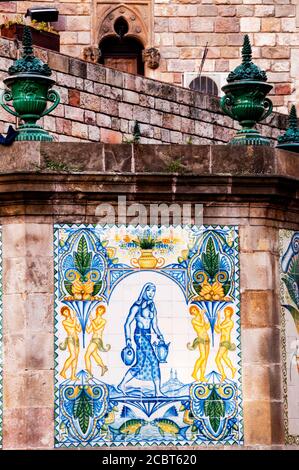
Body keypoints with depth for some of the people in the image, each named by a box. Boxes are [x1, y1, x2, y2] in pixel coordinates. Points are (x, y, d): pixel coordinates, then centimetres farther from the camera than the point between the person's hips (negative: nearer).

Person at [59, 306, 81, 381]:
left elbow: (79, 330, 17)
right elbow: (72, 325, -13)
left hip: (76, 339, 7)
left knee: (76, 358, -1)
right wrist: (74, 317, 0)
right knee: (73, 356, -21)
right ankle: (63, 371, -14)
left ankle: (73, 376, -3)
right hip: (70, 339, -7)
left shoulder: (73, 320, 21)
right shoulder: (64, 322, 2)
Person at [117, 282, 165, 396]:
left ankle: (122, 385, 16)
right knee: (154, 361, -12)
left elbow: (154, 326, 18)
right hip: (140, 335, -7)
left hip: (148, 337, 7)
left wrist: (159, 335, 0)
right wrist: (128, 339, -12)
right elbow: (127, 324, -4)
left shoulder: (152, 307, 15)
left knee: (140, 364, 7)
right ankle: (158, 391, -9)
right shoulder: (137, 306, -4)